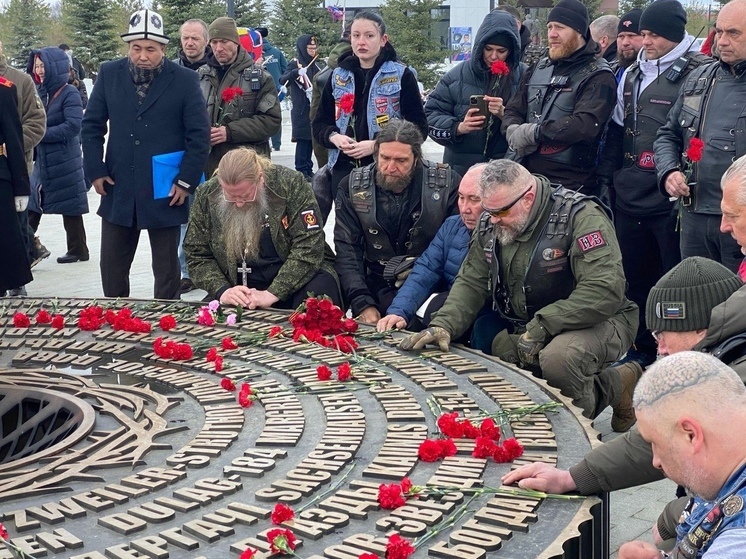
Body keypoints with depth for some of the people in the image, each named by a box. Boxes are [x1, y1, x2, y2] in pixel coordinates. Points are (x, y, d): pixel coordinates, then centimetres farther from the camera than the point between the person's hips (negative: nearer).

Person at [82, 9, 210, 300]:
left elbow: (200, 134, -5)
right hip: (118, 190, 3)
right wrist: (95, 171, -1)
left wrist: (187, 181, -10)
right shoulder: (109, 74, 3)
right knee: (112, 267, 10)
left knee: (166, 269, 8)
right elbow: (92, 125, 8)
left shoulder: (185, 80, -5)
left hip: (165, 192, -3)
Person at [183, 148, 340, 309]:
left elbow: (309, 248, -20)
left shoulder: (291, 184, -16)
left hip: (296, 278, -2)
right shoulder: (206, 195, -7)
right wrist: (222, 290, -18)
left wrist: (272, 294, -27)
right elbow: (197, 256, 0)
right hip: (242, 287, 2)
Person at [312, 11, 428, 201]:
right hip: (344, 169, 4)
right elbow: (319, 124, 15)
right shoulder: (338, 76, 10)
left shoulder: (401, 76, -1)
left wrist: (377, 145, -17)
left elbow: (418, 128, -5)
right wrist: (334, 137, -9)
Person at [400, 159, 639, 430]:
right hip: (523, 329, 8)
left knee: (558, 359, -39)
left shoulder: (580, 215, -19)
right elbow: (471, 283, 9)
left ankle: (615, 387, -6)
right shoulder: (490, 225, 4)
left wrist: (541, 327, -27)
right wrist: (444, 325, -10)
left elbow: (605, 291, -27)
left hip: (596, 323, -8)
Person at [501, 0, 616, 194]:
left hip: (569, 184, -6)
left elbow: (585, 125, -22)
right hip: (528, 175, 6)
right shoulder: (539, 68, 16)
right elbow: (513, 111, 15)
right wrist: (514, 132, -10)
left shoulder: (597, 76, -7)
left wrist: (532, 132, -18)